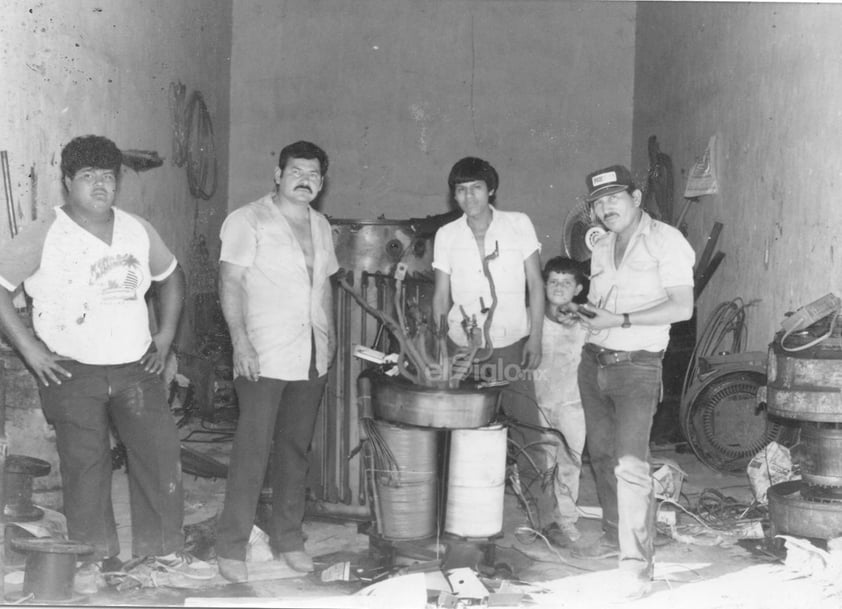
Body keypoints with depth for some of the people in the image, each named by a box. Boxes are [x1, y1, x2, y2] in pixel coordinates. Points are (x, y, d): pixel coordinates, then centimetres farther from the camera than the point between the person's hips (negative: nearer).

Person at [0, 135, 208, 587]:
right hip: (71, 372, -4)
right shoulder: (43, 236, -7)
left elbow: (171, 276, 21)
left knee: (160, 451, 3)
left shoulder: (138, 231, 7)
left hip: (135, 367, 4)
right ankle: (97, 554, 18)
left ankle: (163, 548, 16)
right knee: (85, 464, 3)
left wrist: (166, 333, 11)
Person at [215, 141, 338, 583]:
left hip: (312, 359, 6)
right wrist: (240, 341, -18)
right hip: (263, 358, -6)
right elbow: (230, 284, -11)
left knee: (296, 450, 12)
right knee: (252, 451, -6)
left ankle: (288, 538, 24)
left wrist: (329, 335, 16)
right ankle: (231, 547, 4)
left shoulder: (320, 226, 15)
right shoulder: (247, 221, -6)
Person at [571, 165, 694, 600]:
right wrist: (583, 314, 1)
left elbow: (682, 307, -16)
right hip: (593, 361, 7)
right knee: (601, 455, 14)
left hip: (637, 367, -7)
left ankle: (637, 567, -9)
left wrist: (620, 319, -19)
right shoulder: (601, 249, 14)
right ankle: (613, 536, 30)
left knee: (630, 464, -13)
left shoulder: (665, 240, -7)